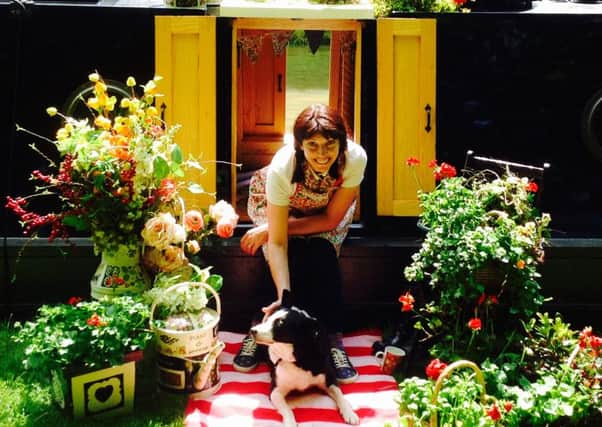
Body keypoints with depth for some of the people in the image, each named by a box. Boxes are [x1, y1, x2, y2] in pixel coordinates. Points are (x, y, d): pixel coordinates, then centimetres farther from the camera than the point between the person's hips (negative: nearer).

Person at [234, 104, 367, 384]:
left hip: (326, 212, 1)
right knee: (290, 259, -27)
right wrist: (284, 296, -48)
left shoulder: (355, 159, -35)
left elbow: (331, 219, -23)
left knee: (321, 254, -27)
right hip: (273, 204, -1)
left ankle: (332, 339, -17)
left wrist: (269, 231, -26)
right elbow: (278, 243, -36)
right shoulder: (282, 167, -38)